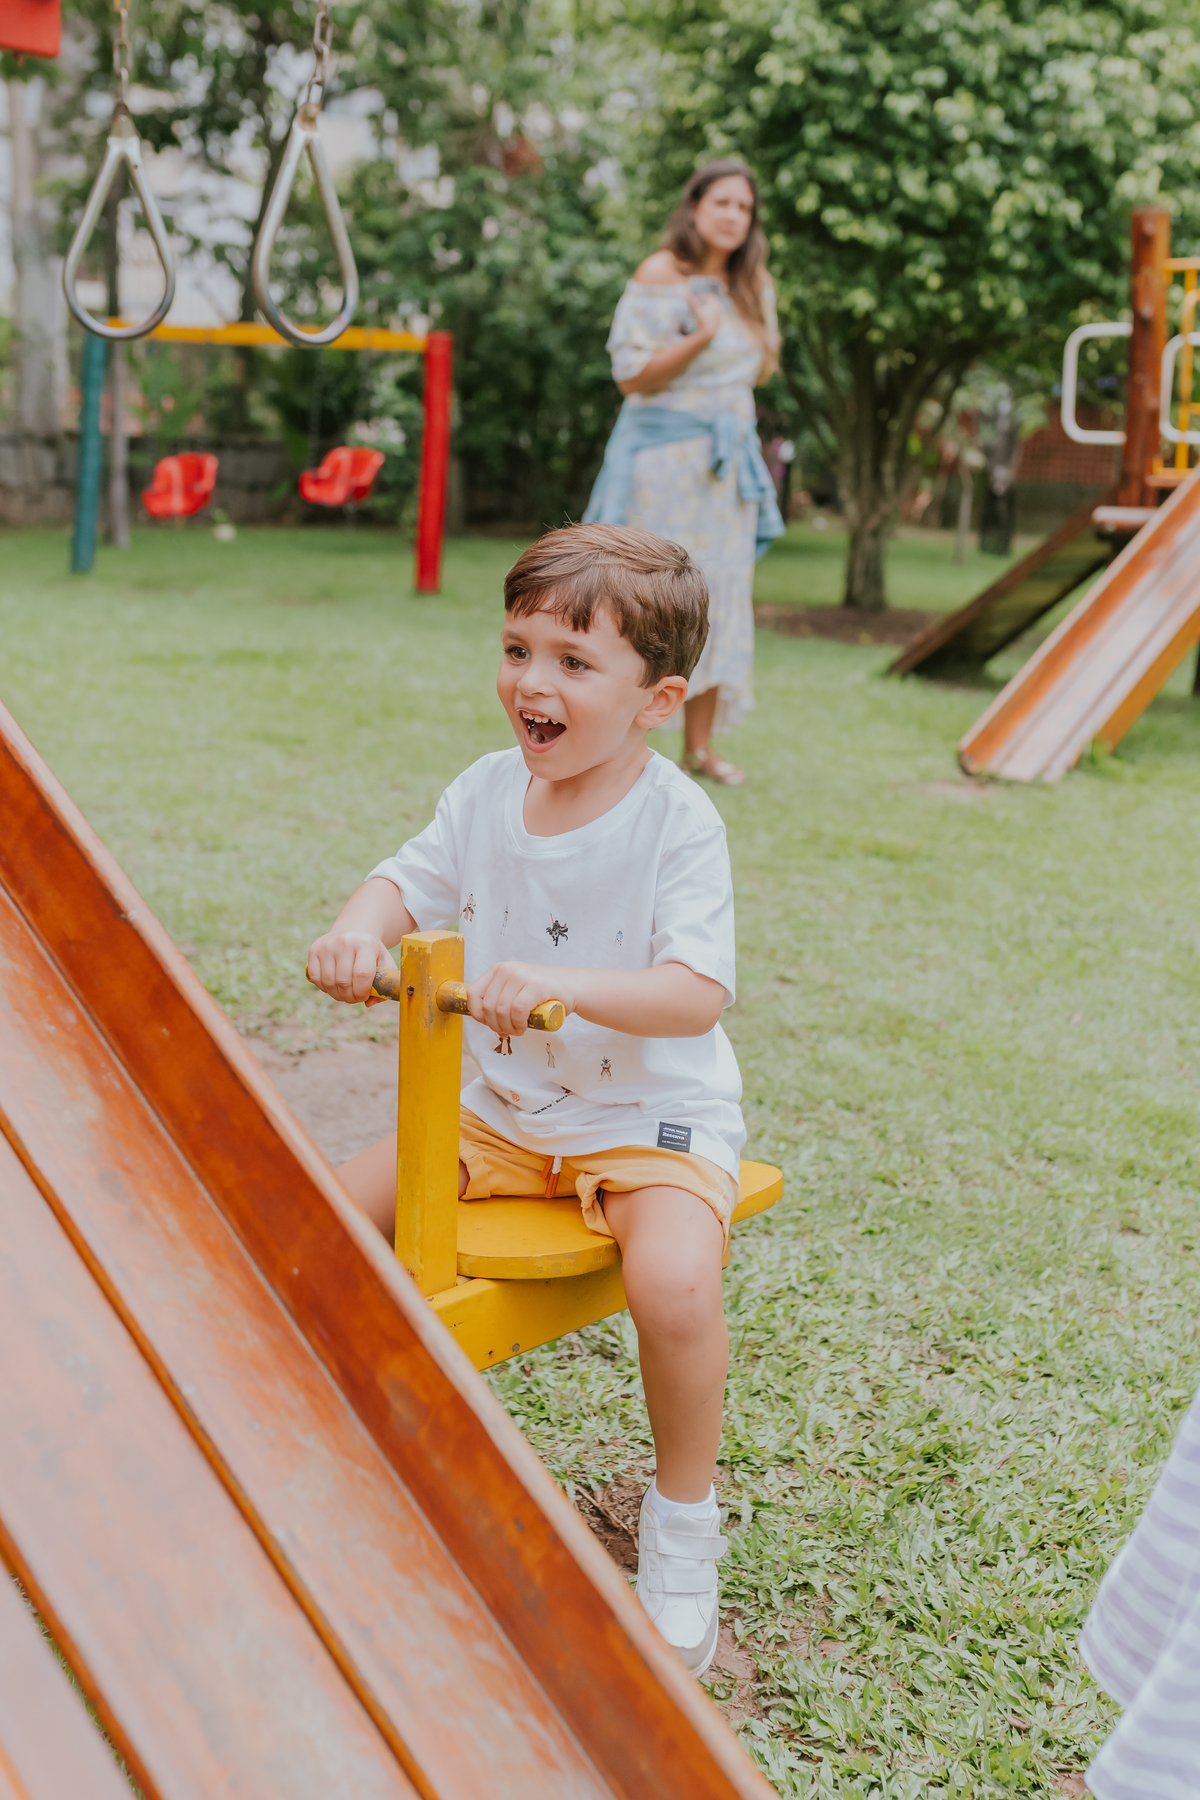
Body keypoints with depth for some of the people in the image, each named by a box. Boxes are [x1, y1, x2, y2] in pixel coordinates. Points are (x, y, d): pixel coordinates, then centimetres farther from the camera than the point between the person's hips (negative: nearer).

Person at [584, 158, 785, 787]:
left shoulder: (750, 283, 11)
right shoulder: (661, 275, -9)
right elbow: (631, 375, -13)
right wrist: (700, 339, -25)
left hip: (728, 458, 7)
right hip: (664, 454, -7)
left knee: (719, 599, 5)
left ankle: (700, 744, 11)